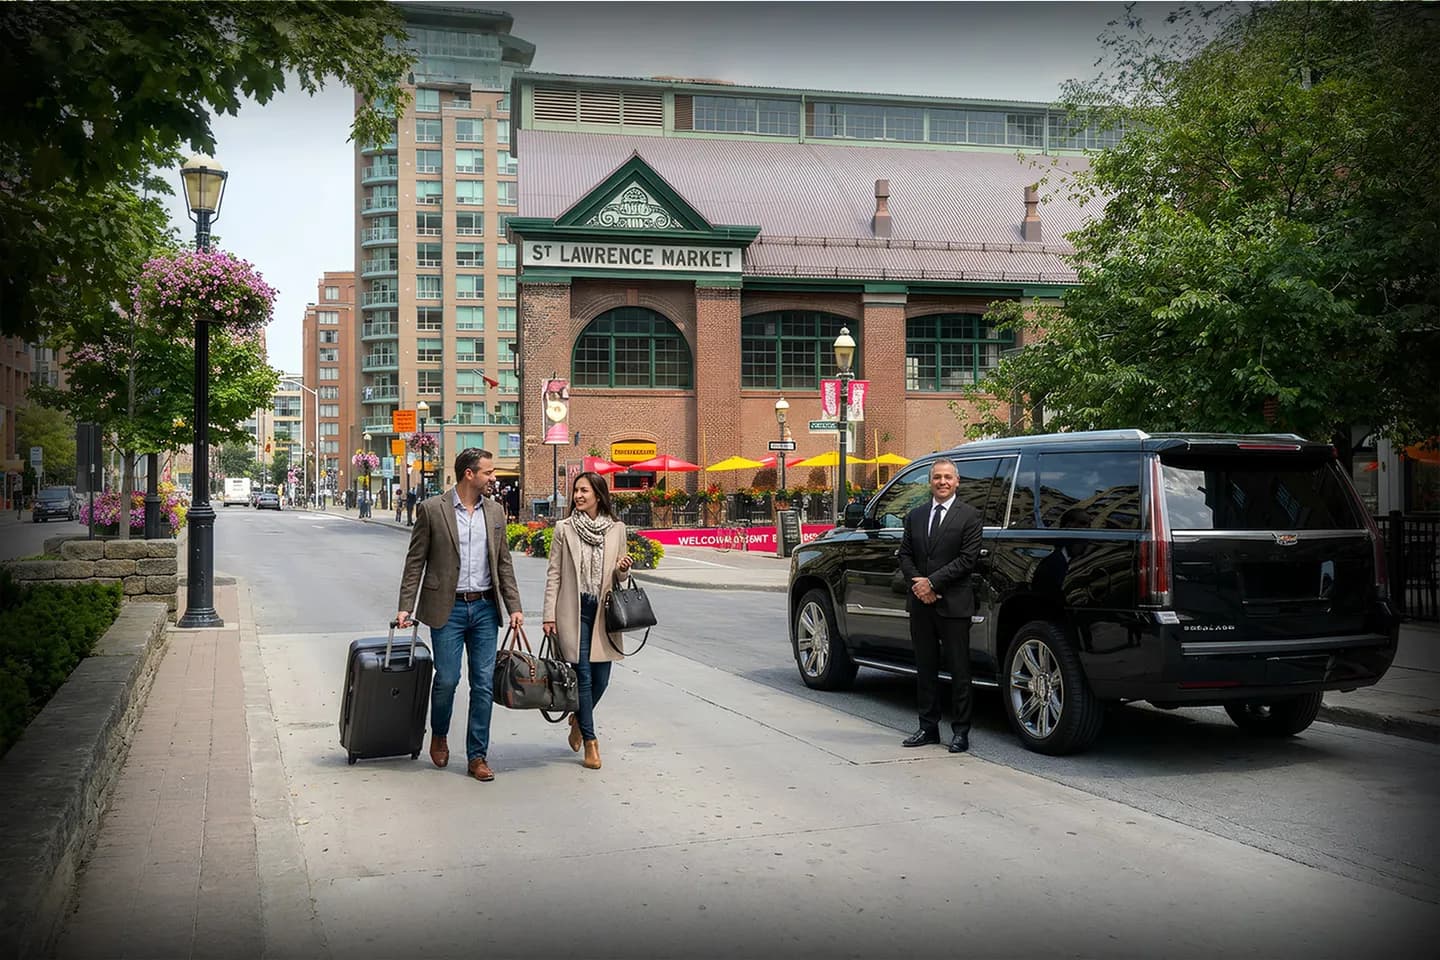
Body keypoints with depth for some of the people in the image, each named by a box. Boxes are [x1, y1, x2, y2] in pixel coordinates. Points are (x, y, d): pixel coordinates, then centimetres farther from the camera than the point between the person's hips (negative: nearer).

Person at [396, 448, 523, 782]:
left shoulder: (494, 513, 9)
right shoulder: (432, 509, -4)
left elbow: (504, 564, 11)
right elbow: (415, 562, -2)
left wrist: (514, 607, 2)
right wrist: (405, 607, -8)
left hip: (485, 608, 4)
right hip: (448, 608, -4)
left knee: (484, 683, 2)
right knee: (447, 679, -2)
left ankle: (477, 756, 11)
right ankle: (439, 734, 28)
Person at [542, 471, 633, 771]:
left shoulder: (617, 529, 6)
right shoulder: (564, 528, 1)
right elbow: (553, 574, 2)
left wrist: (622, 569, -10)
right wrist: (549, 615, -4)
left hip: (604, 611, 2)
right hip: (574, 611, -2)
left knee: (601, 678, 6)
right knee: (583, 676, -3)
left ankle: (578, 720, 35)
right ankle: (590, 741, 8)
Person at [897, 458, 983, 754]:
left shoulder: (969, 516, -4)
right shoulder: (915, 516, 13)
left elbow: (967, 559, -11)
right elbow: (905, 554, 11)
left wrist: (932, 582, -14)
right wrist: (916, 583, -7)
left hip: (953, 604, -5)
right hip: (920, 604, 5)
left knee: (959, 671, 1)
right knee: (925, 669, 11)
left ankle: (961, 732, 7)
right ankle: (928, 727, 20)